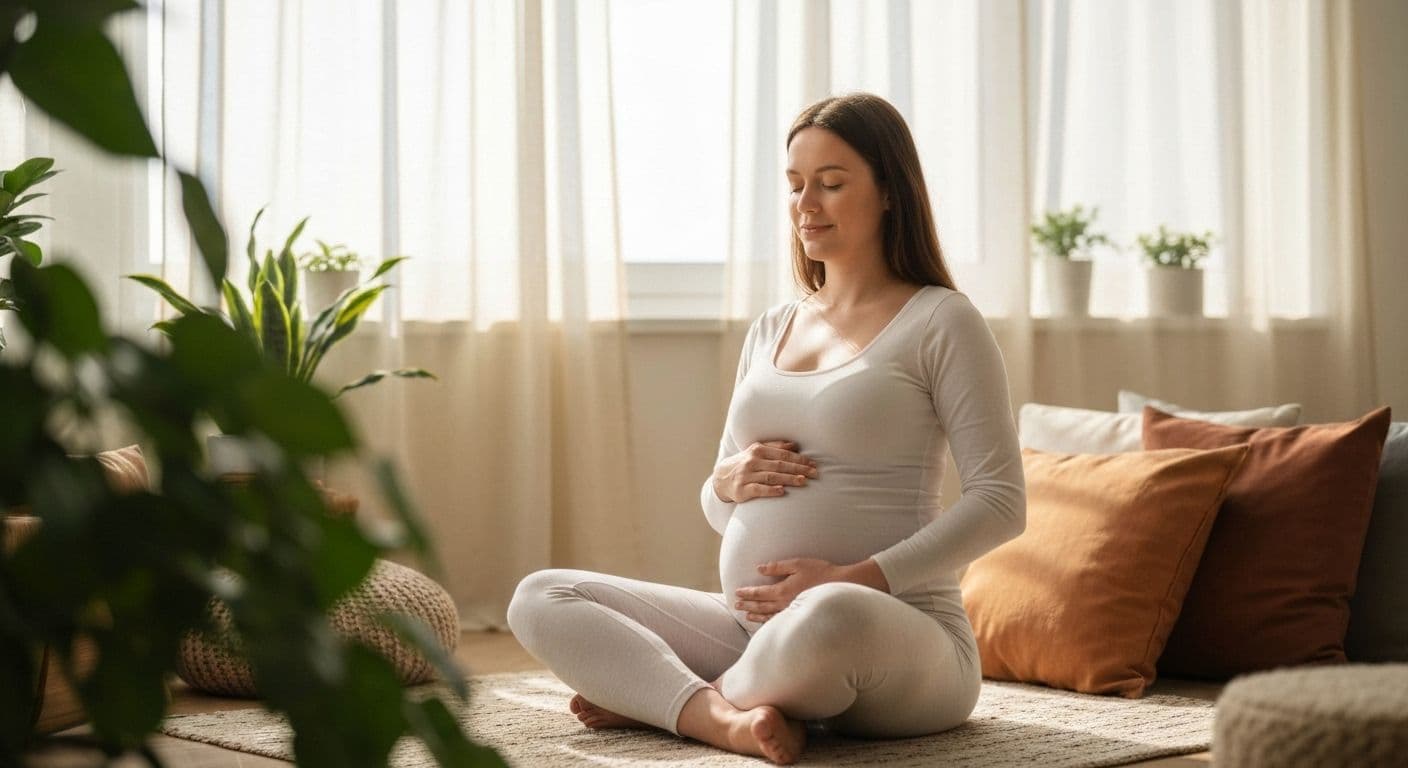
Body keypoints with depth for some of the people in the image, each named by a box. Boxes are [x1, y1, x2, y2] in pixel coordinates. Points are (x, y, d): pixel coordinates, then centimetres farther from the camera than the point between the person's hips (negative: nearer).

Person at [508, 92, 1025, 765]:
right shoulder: (770, 331, 18)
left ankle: (654, 696, -13)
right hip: (749, 627, 7)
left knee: (828, 621, -42)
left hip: (896, 635, -6)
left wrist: (857, 579, -18)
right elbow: (718, 509, 24)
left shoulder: (940, 322, -1)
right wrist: (728, 482, -2)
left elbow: (1001, 503, -9)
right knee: (540, 600, -4)